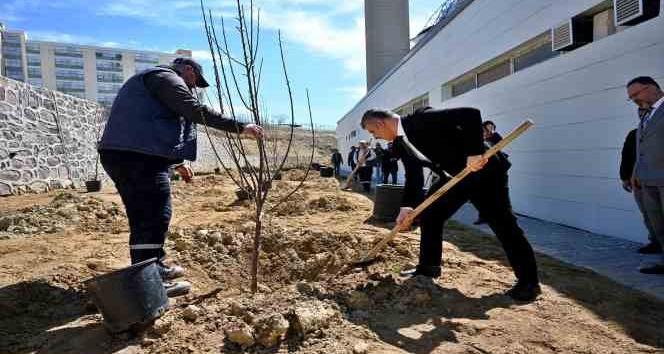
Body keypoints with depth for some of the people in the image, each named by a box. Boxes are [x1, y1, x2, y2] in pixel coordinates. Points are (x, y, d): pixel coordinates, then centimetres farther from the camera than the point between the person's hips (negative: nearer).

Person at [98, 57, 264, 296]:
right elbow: (197, 111, -18)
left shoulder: (149, 80, 30)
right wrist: (240, 127, -17)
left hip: (120, 154, 11)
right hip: (139, 158, -11)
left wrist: (176, 164, 31)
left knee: (142, 216, 17)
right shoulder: (166, 77, -2)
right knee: (154, 217, -8)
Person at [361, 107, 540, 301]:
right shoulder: (400, 143, 0)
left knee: (503, 224, -3)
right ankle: (429, 266, 22)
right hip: (453, 175, 8)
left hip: (483, 170, -8)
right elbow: (413, 175, 5)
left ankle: (528, 282, 11)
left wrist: (475, 152, -37)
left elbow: (471, 114, -31)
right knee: (429, 213, 8)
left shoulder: (423, 119, -26)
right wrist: (407, 205, -6)